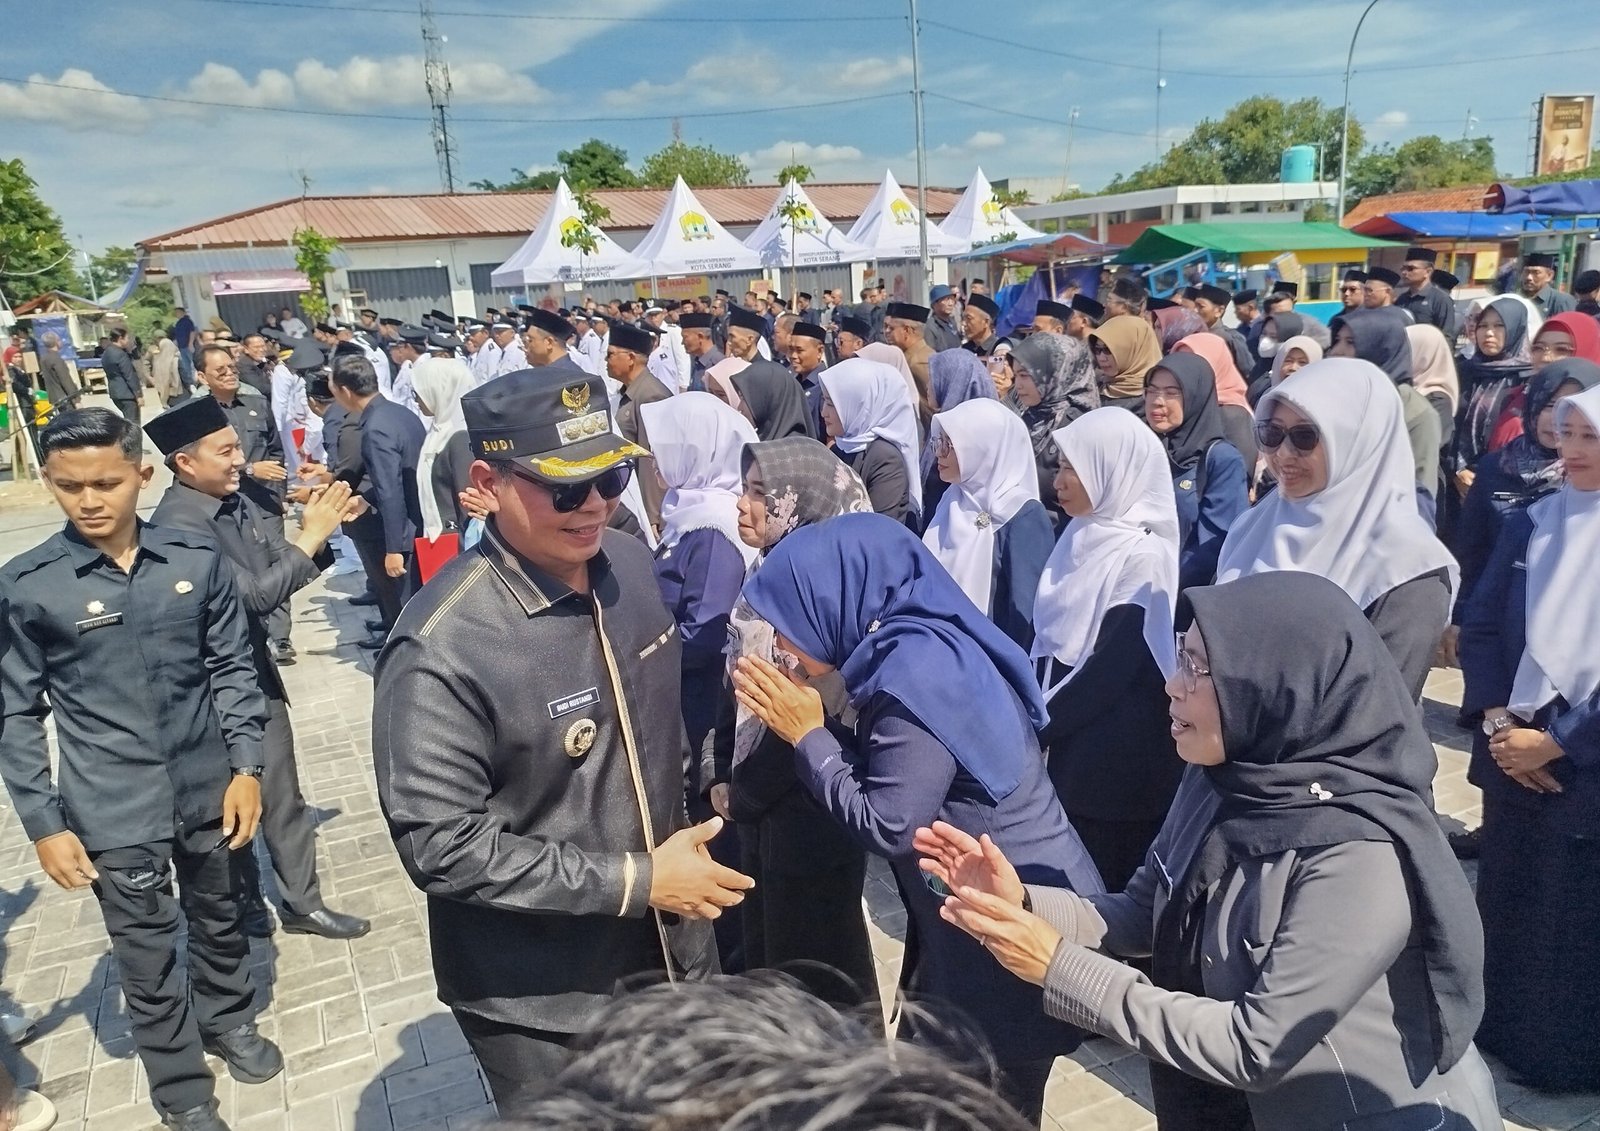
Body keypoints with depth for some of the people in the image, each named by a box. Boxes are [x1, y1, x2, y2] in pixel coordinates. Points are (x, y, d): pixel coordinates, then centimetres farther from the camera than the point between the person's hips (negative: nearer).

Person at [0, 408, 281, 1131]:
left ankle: (228, 1020, 49)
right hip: (113, 813, -1)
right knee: (147, 959, 12)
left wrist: (246, 766, -3)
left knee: (221, 921, 22)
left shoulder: (197, 560, -6)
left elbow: (232, 668, 2)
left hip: (209, 789, 2)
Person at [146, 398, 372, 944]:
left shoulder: (238, 504, -1)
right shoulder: (176, 525, -23)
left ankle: (302, 902, 28)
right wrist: (308, 538, -25)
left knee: (279, 793, 15)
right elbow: (251, 596, -28)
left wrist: (319, 532, -11)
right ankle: (245, 910, 33)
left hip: (257, 669, 7)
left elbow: (286, 574, 6)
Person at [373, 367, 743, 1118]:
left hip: (671, 951, 6)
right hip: (539, 1001, -6)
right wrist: (635, 882, -23)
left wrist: (679, 842, 8)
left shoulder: (629, 564, -7)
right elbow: (442, 846, -24)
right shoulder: (442, 649, -27)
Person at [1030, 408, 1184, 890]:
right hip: (1065, 749, 7)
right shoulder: (1081, 537, 7)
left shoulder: (1142, 556, -17)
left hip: (1115, 763, -7)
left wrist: (1036, 727, -11)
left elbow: (1109, 669, -19)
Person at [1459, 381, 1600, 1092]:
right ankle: (1498, 1028, 35)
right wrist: (1497, 722, -9)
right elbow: (1481, 628, 4)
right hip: (1512, 753, 4)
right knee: (1504, 895, 16)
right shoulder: (1530, 524, 3)